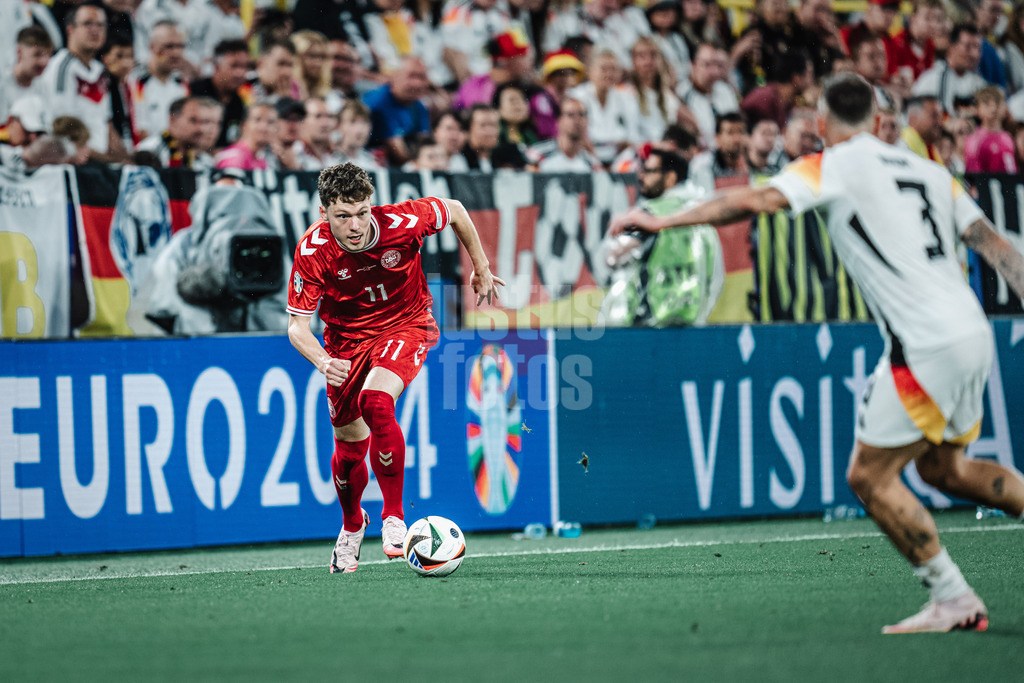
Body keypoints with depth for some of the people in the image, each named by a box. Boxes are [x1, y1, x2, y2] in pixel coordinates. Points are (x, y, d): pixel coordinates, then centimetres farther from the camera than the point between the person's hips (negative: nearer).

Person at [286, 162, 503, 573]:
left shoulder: (401, 223, -27)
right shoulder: (312, 251, -24)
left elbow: (455, 211, -6)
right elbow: (297, 325, -20)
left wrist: (481, 269, 5)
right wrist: (323, 362, -40)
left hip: (406, 325, -2)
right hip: (346, 340, 2)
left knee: (375, 401, -31)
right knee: (349, 447, 10)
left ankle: (393, 516, -19)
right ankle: (352, 525, 43)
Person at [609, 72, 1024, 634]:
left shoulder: (833, 166, -2)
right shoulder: (930, 172, 18)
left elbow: (755, 201, -16)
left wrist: (665, 220, -13)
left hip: (928, 345, -8)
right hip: (972, 332, 8)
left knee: (871, 476, 1)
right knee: (941, 467, 25)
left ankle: (953, 600, 1)